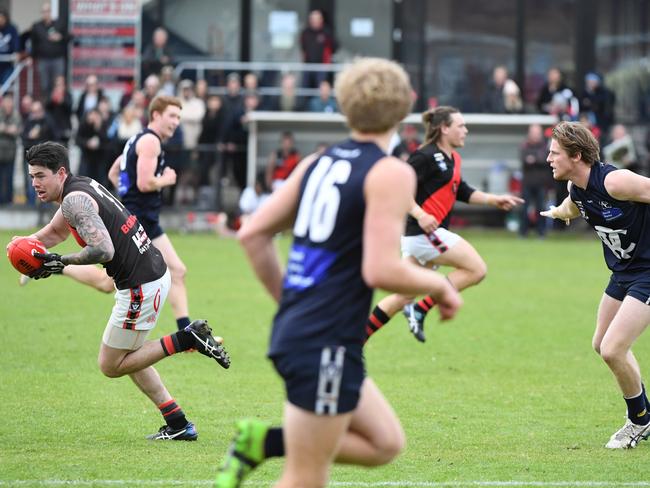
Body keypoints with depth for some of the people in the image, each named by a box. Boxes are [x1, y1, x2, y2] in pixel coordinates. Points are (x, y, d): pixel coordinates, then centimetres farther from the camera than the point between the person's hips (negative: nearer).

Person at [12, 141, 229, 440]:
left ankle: (187, 339, -3)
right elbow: (55, 231, 28)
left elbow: (103, 250, -29)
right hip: (155, 272, 10)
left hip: (141, 286, -10)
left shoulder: (74, 199, -17)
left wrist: (63, 262, -17)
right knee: (128, 356, 22)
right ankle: (178, 425, 22)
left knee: (110, 366, 3)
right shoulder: (82, 186, 13)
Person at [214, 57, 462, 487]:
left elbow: (253, 234, 13)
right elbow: (381, 270, -20)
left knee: (385, 443, 17)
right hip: (327, 345, -8)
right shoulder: (391, 174, -11)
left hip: (294, 328, 8)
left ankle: (261, 441, 8)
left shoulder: (319, 162, 11)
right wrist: (441, 286, -3)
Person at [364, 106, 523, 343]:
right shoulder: (427, 156, -13)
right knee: (477, 269, -10)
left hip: (427, 233, 10)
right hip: (423, 231, -10)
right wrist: (419, 214, -27)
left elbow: (463, 192, 24)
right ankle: (420, 310, -10)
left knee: (404, 296, 12)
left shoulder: (452, 159, 16)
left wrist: (494, 199, 14)